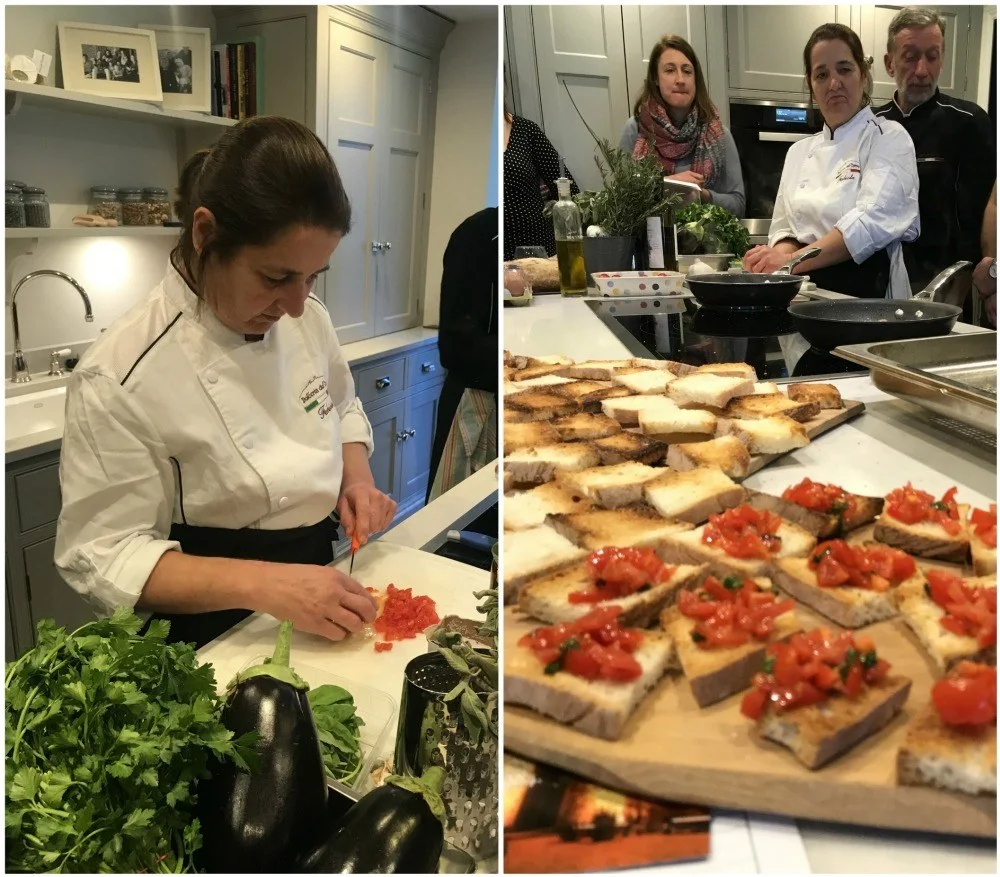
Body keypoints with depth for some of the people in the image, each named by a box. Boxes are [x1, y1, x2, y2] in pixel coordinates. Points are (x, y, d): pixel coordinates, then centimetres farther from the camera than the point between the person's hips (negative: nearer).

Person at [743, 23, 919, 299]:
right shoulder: (799, 151, 17)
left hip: (867, 291, -4)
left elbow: (873, 220, -12)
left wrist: (793, 260, -20)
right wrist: (780, 256, -8)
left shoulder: (889, 139, 2)